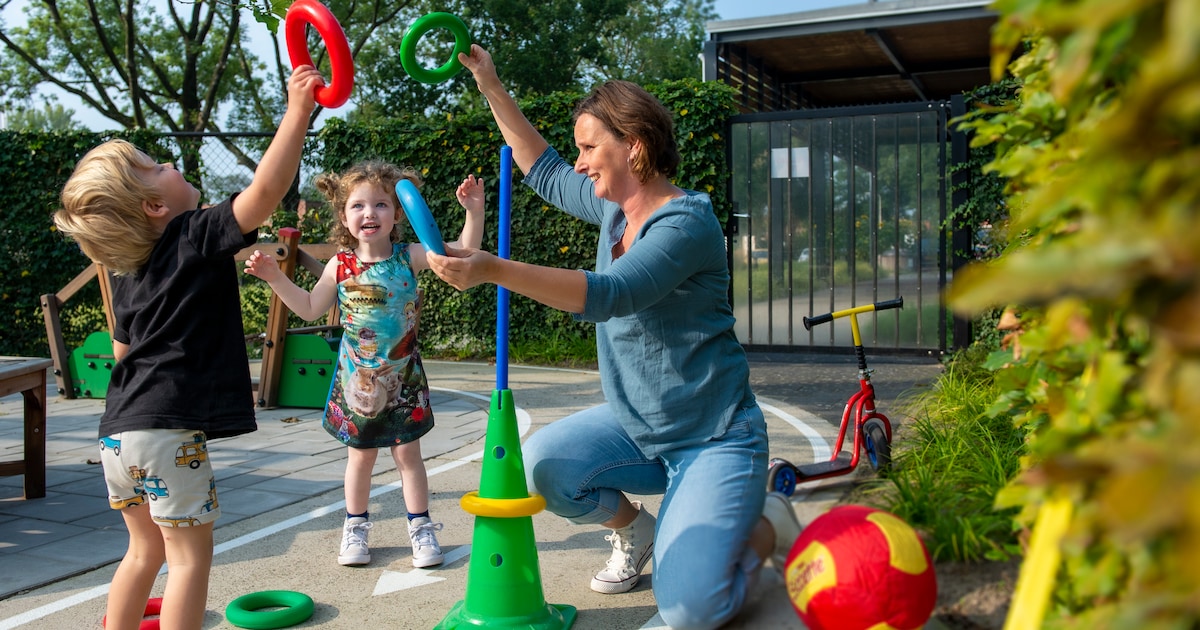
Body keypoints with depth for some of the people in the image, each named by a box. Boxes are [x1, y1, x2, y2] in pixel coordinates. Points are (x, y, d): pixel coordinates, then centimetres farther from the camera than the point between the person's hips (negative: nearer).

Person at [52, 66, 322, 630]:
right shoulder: (197, 237, -11)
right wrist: (298, 110, -20)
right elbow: (265, 190, -23)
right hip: (168, 434, -8)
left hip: (118, 433, 8)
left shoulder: (126, 275, 13)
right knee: (189, 557, 2)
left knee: (144, 550, 23)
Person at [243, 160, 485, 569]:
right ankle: (355, 527, 31)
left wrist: (474, 211, -26)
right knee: (360, 456, 15)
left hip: (402, 380, -1)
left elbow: (463, 253, -14)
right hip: (356, 381, 1)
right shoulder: (340, 265, -6)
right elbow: (310, 309, 4)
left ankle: (421, 527, 21)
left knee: (407, 454, 7)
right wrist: (274, 277, -3)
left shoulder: (410, 257, -9)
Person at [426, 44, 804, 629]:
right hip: (635, 427, 8)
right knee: (542, 464, -19)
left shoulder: (686, 222, -20)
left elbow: (606, 295, -33)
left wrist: (492, 269, -42)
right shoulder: (615, 206, 5)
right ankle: (635, 529, 11)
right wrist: (491, 87, 16)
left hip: (713, 439, -7)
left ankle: (767, 525, 12)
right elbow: (546, 172, 20)